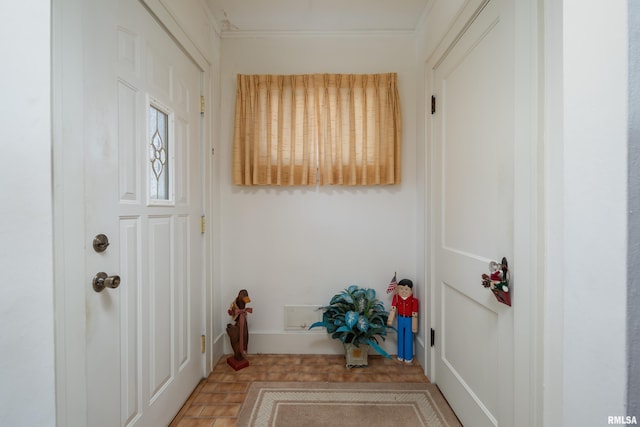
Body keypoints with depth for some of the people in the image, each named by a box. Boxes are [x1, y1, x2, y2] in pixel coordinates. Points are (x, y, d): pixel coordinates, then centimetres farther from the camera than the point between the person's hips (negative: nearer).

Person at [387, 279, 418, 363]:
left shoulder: (413, 300, -18)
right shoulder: (396, 298, -10)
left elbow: (414, 314, -11)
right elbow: (393, 309, -2)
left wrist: (414, 326, -6)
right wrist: (390, 320, 1)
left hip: (409, 320, -3)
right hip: (400, 319, 3)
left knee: (408, 339, 8)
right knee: (400, 337, 14)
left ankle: (408, 357, 24)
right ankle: (400, 355, 29)